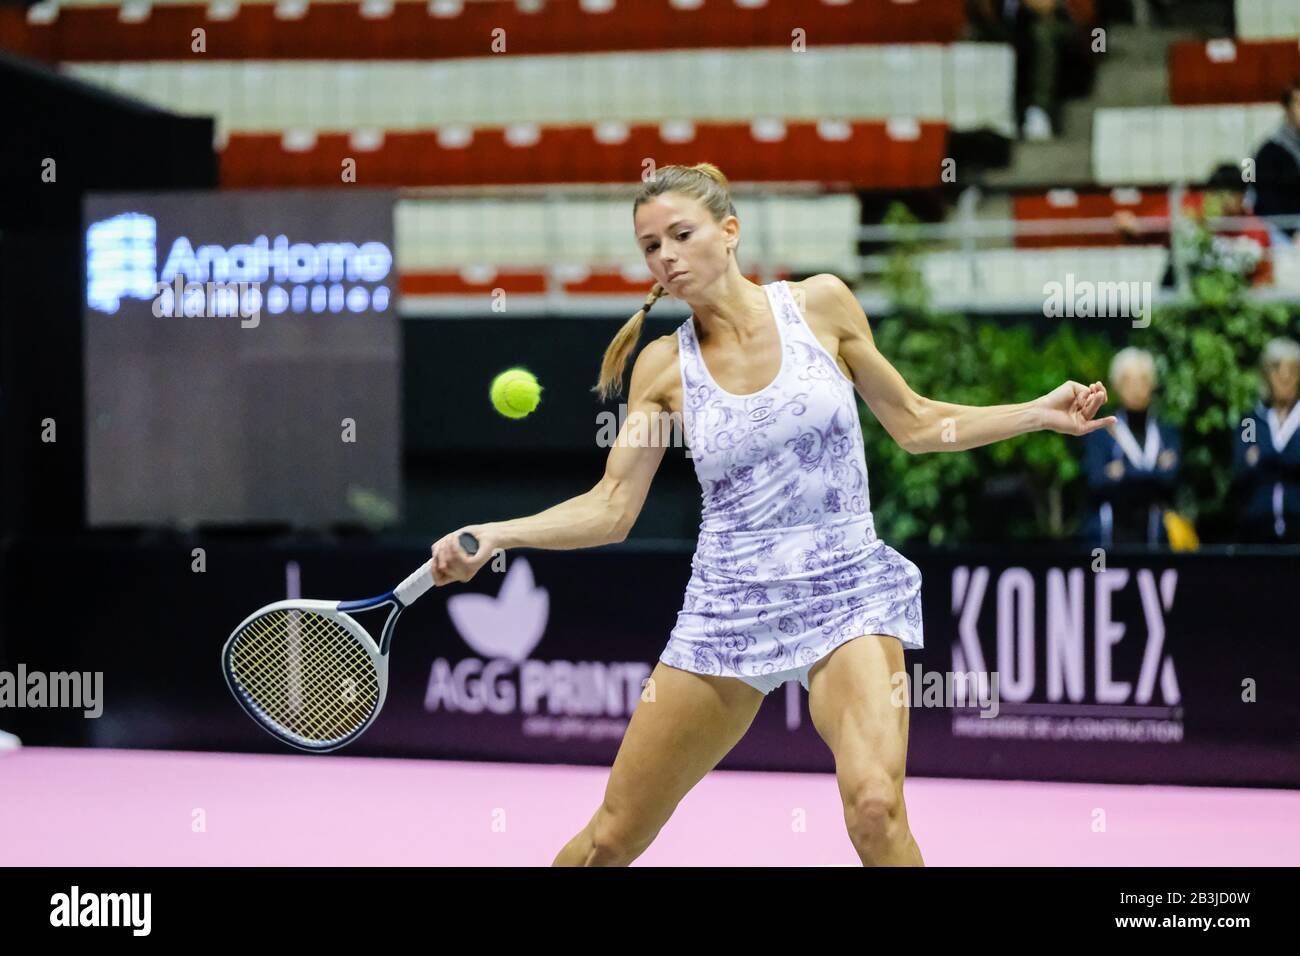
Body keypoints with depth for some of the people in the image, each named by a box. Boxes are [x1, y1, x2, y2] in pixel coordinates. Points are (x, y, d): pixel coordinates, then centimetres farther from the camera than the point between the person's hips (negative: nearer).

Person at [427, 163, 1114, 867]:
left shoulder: (820, 304, -1)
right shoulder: (664, 365, 1)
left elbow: (913, 424, 9)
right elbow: (611, 507, 1)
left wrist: (1041, 411, 1)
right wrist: (492, 536, -12)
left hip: (847, 593, -2)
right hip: (726, 606, 2)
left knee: (874, 805, -29)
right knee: (609, 839, 5)